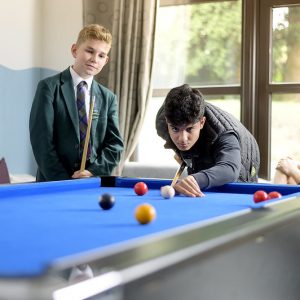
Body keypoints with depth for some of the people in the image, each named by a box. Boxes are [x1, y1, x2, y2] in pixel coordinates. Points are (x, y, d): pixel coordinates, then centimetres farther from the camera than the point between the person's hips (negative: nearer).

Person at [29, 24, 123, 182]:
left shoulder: (108, 98, 10)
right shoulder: (49, 87, -2)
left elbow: (115, 144, 6)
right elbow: (42, 140, -8)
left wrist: (94, 171, -10)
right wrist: (63, 180, -13)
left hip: (94, 183, 3)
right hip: (53, 183, -3)